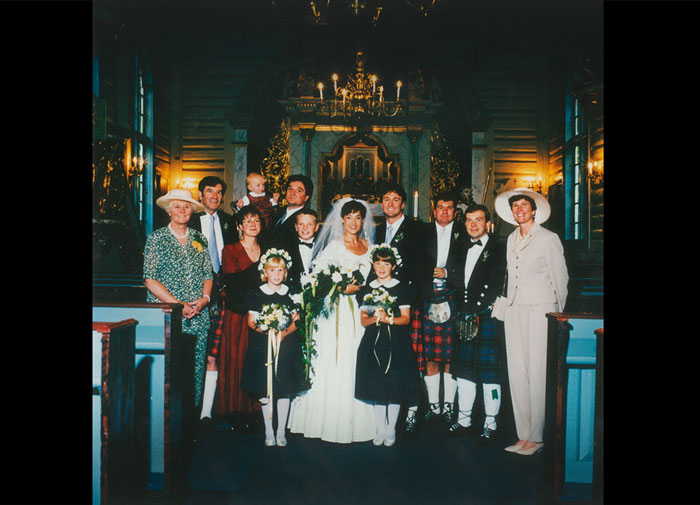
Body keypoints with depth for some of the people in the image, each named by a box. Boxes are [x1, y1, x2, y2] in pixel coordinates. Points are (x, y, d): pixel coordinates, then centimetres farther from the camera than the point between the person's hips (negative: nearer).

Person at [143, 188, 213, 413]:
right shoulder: (156, 238, 2)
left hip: (198, 315, 3)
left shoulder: (199, 239, 13)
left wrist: (205, 298, -6)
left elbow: (208, 274, 13)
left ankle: (191, 410, 13)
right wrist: (177, 304, -12)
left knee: (195, 366, 2)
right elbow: (150, 278, -4)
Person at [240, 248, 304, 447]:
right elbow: (251, 321, 0)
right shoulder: (256, 294, 5)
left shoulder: (291, 294, 7)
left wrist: (285, 332, -14)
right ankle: (269, 432, 15)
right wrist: (266, 330, -18)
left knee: (284, 390, 2)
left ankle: (281, 431, 14)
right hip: (262, 347, -1)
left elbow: (296, 321, 5)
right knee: (265, 391, 2)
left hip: (287, 346, 1)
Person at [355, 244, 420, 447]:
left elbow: (406, 318, -1)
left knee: (395, 386, -1)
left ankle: (390, 430, 12)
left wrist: (388, 319, -17)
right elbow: (363, 320, 6)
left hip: (396, 343, -2)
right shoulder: (366, 290, 10)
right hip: (373, 342, 2)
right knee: (376, 386, 3)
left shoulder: (402, 288, 4)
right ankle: (380, 430, 15)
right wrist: (375, 318, -15)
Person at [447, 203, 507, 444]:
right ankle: (464, 420, 20)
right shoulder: (462, 248, 15)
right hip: (464, 316, 6)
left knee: (489, 372, 0)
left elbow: (495, 286, -11)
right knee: (463, 370, 10)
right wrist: (461, 311, 6)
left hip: (487, 317, -6)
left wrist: (474, 309, -14)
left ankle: (490, 424, 11)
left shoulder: (497, 250, -4)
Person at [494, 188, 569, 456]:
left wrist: (558, 314, 3)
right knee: (517, 374, 4)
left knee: (538, 376, -5)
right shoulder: (511, 239, 15)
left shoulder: (548, 239, -3)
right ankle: (523, 435, 11)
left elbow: (560, 279, 0)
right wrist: (507, 305, 14)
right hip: (514, 311, 6)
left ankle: (536, 437, 6)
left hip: (540, 310, -6)